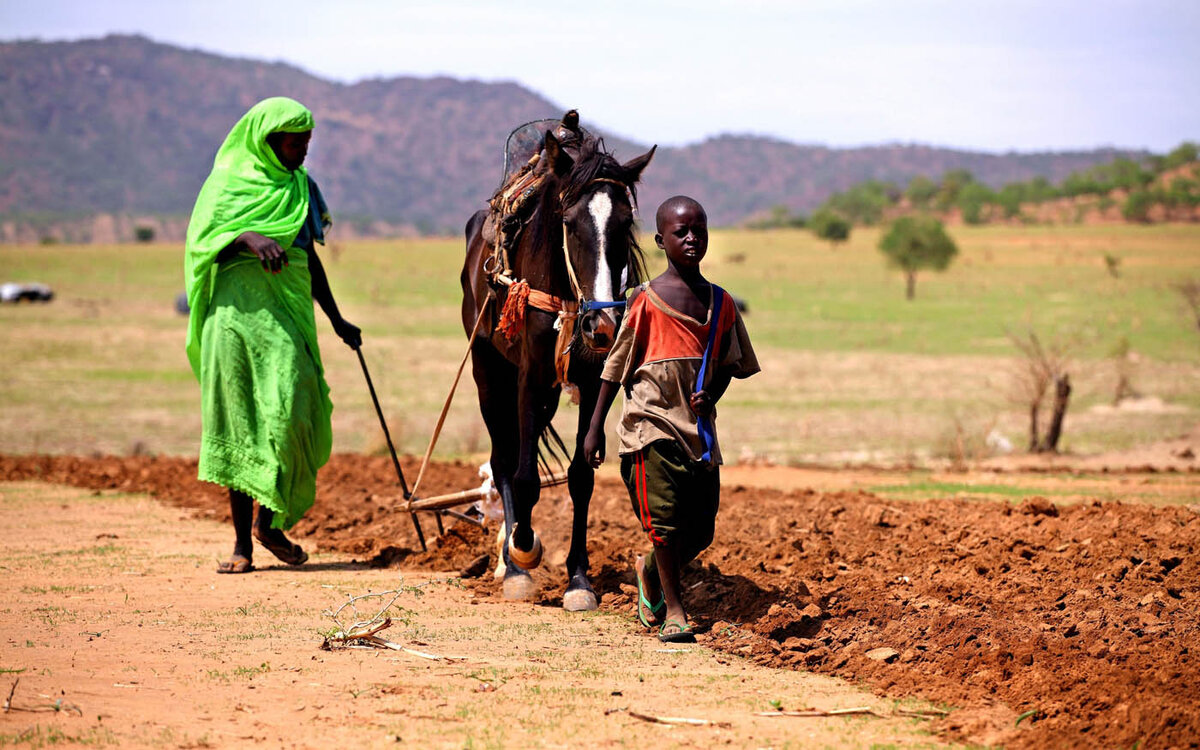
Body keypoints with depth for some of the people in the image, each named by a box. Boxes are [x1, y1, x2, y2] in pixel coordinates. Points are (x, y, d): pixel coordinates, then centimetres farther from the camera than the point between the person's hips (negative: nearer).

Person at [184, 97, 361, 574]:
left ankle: (271, 521, 9)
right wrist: (249, 239, -25)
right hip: (238, 307, -3)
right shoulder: (230, 181, 4)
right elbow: (207, 239, -7)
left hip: (288, 310, 3)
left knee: (290, 413, -10)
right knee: (239, 420, -2)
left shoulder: (302, 187, 17)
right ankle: (242, 541, 0)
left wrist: (337, 321, 25)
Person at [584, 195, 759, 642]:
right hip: (652, 422, -4)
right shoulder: (647, 301, -5)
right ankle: (673, 610, 3)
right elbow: (618, 367, 0)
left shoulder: (721, 304, 6)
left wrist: (710, 395, -5)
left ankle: (651, 573, 36)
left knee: (700, 531, 6)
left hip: (698, 427, 4)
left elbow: (728, 365, 16)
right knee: (665, 516, -12)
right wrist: (596, 427, 1)